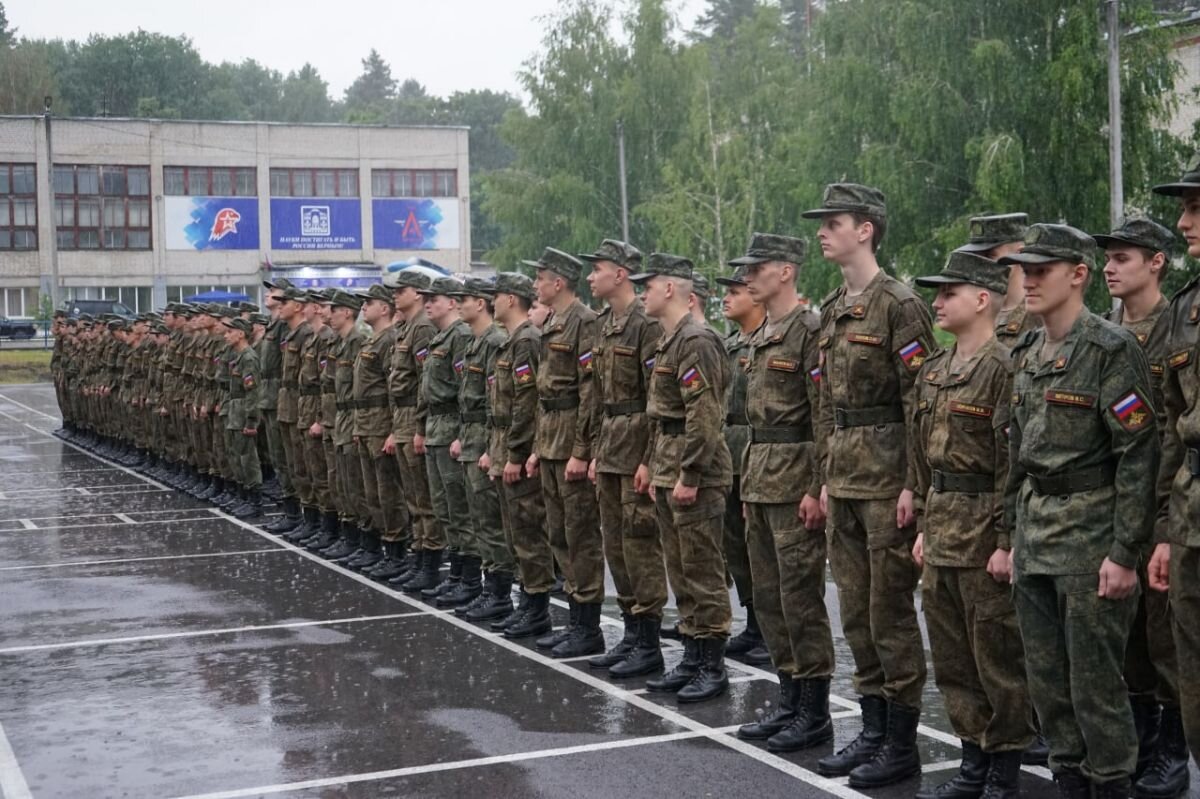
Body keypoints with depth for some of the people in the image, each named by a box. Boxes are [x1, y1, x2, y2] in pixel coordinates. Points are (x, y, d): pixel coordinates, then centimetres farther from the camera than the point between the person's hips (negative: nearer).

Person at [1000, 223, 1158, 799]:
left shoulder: (1111, 349, -11)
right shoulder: (1027, 354, 12)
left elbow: (1138, 454, -15)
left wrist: (1125, 552, -18)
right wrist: (1014, 534, 15)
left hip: (1090, 533, -7)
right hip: (1034, 531, 7)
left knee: (1095, 681, -1)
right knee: (1046, 678, 12)